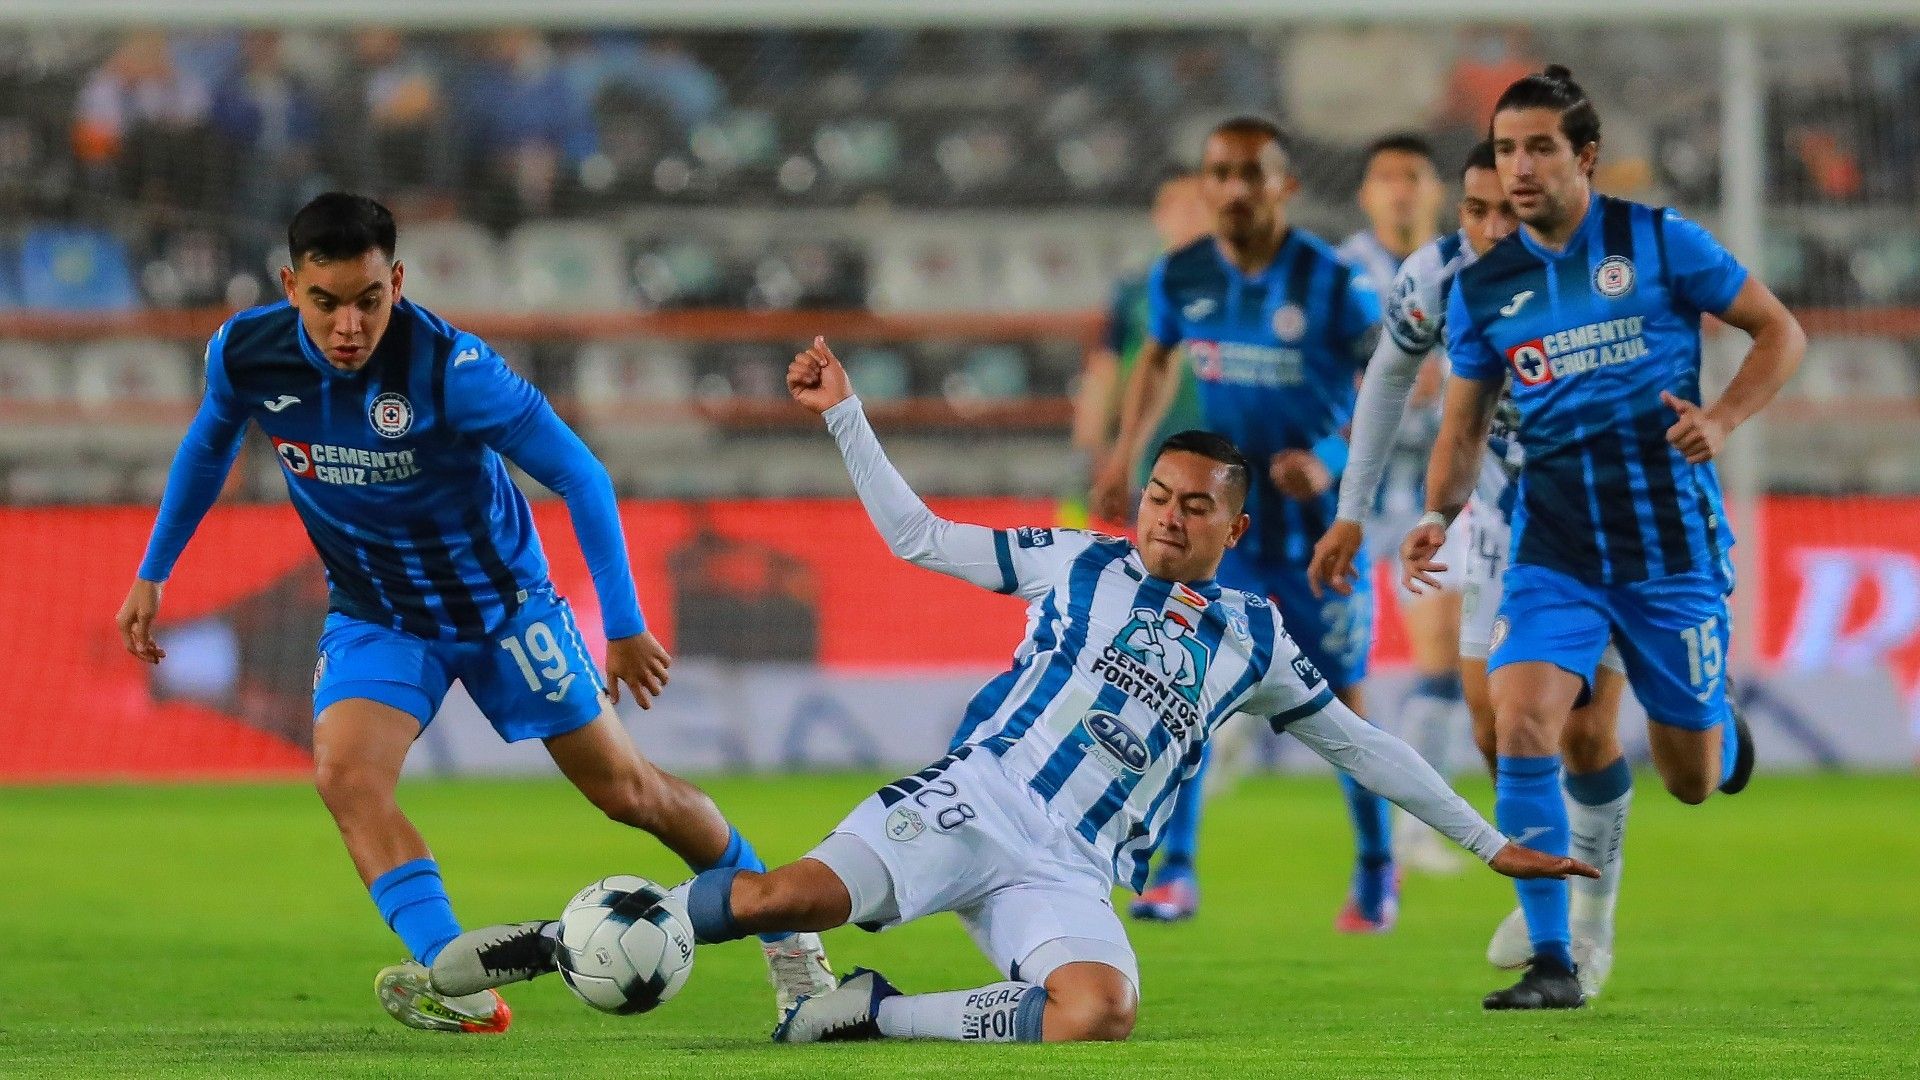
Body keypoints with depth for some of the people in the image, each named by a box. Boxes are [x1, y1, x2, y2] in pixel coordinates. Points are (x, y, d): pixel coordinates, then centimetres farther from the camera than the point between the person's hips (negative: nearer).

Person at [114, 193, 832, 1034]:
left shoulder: (447, 367, -31)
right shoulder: (246, 355, -18)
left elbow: (577, 473, -21)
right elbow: (209, 444, 7)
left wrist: (625, 626, -19)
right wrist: (152, 573, 10)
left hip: (499, 601, -3)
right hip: (374, 612, 3)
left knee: (623, 789, 5)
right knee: (346, 774, -26)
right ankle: (461, 985, -29)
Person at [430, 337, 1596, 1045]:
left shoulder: (1253, 638, 18)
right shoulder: (1084, 566, 14)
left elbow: (1357, 739, 26)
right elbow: (919, 536, 16)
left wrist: (1486, 839, 27)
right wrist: (846, 415, 8)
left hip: (1068, 873, 1)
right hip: (969, 802, -1)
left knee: (1099, 1012, -34)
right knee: (796, 894, -28)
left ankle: (876, 1014, -19)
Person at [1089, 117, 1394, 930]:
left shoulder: (1333, 284, -14)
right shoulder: (1179, 277, -3)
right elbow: (1157, 358, 18)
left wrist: (1332, 460, -22)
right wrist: (1124, 454, 11)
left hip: (1319, 526, -3)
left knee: (1339, 707, 6)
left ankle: (1377, 869, 26)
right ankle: (1175, 870, -7)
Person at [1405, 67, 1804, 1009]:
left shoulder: (1658, 242, -5)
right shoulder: (1482, 288, 4)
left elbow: (1780, 331, 2)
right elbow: (1464, 423, 13)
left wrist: (1722, 418, -14)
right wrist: (1440, 514, -6)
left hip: (1671, 539, -2)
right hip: (1555, 544, 2)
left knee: (1694, 782, 6)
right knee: (1522, 722, -22)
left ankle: (1722, 734, 46)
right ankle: (1552, 965, -15)